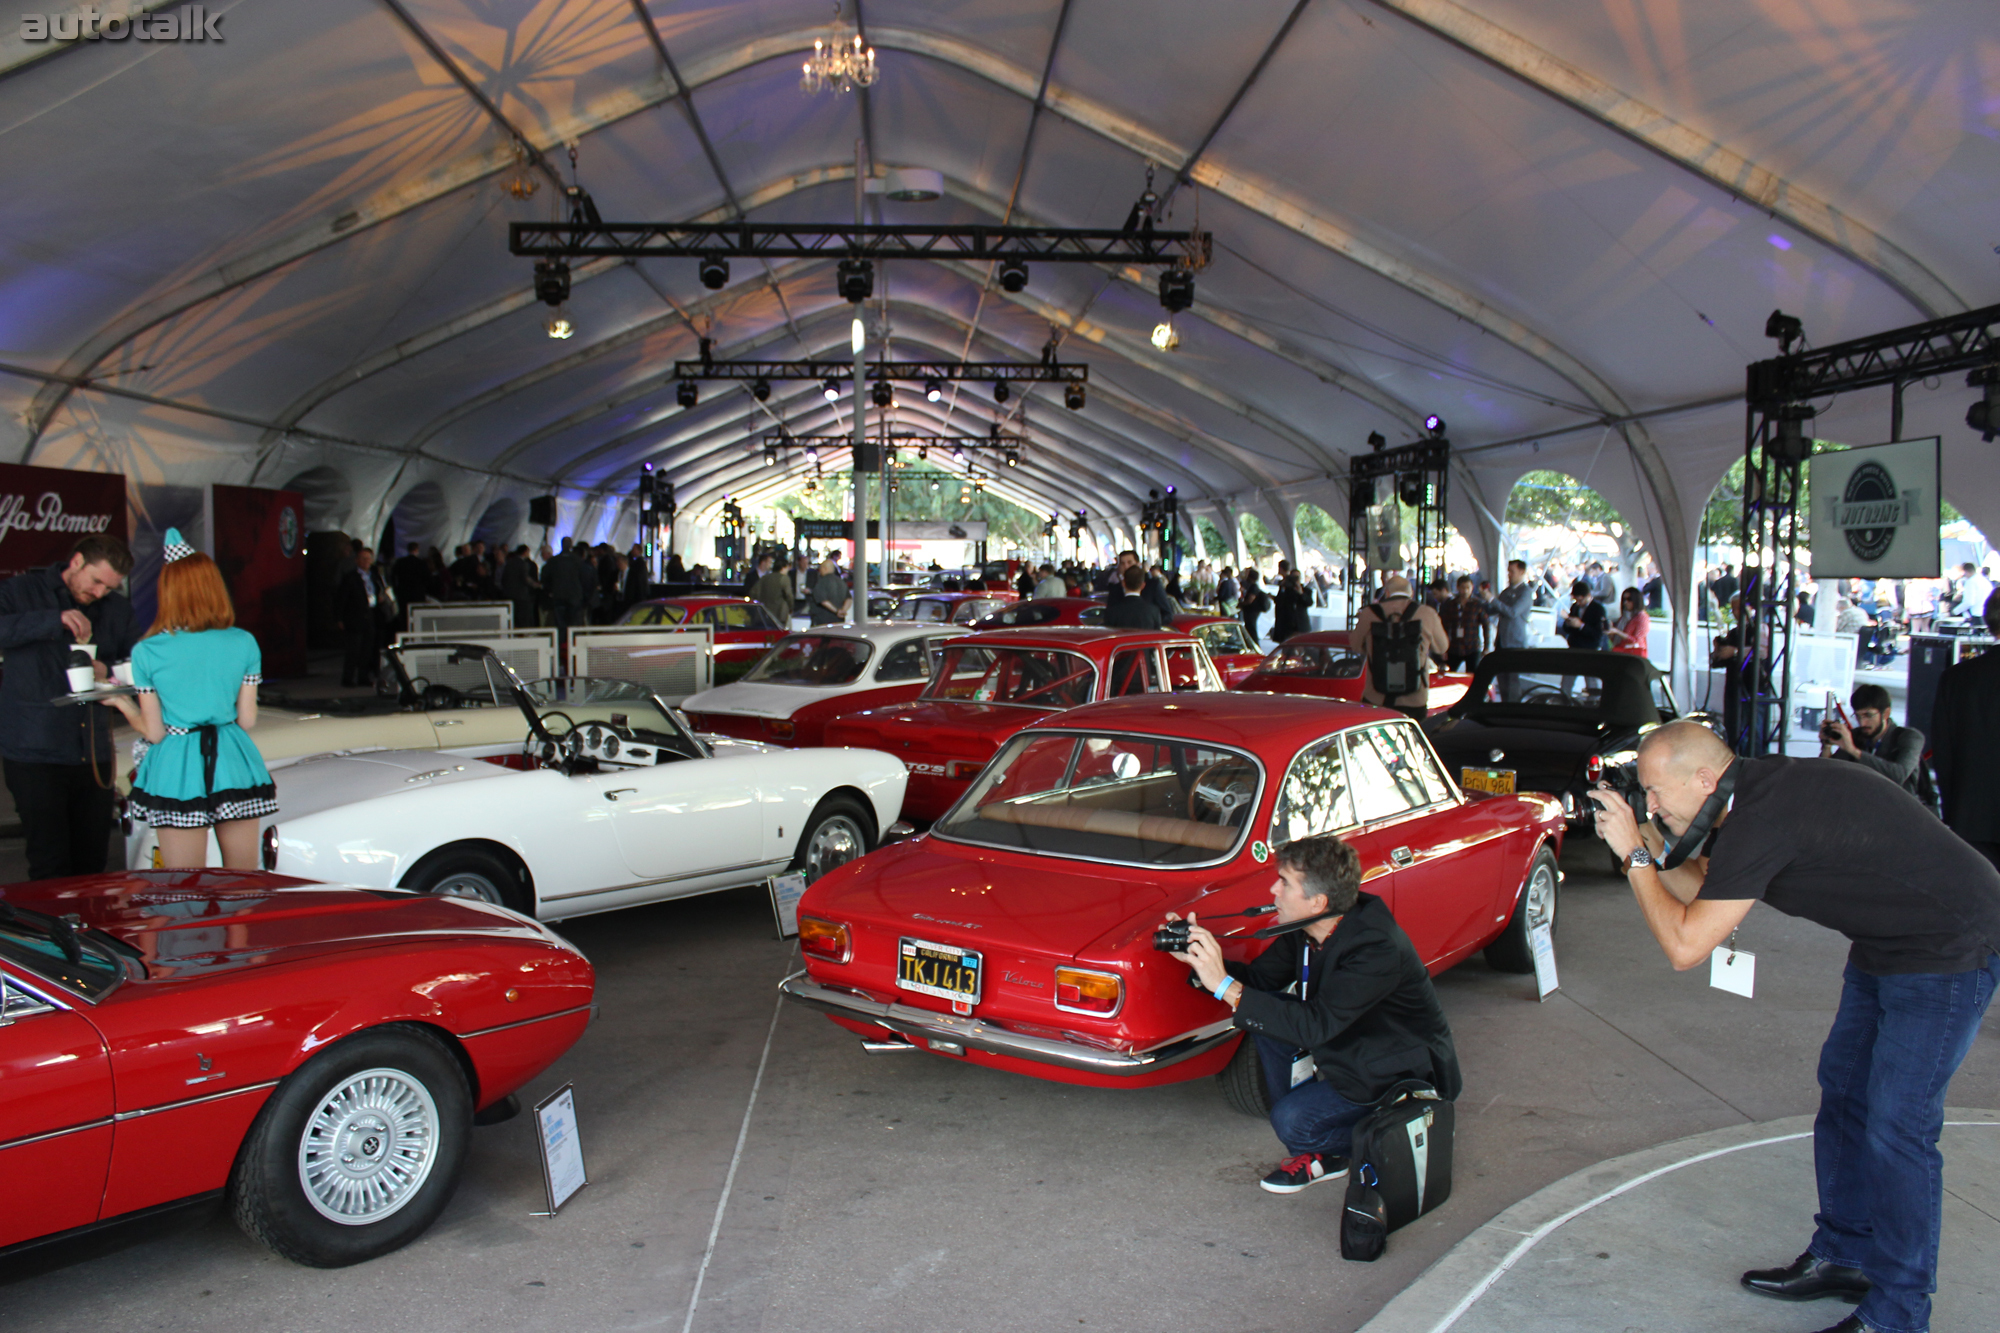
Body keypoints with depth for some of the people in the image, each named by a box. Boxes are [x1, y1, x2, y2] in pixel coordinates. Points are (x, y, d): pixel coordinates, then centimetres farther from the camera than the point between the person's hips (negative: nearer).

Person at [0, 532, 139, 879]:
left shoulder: (117, 609, 14)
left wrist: (109, 670, -6)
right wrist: (54, 621, -23)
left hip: (95, 755, 4)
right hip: (35, 753, -4)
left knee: (92, 862, 6)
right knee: (50, 864, -6)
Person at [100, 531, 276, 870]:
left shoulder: (147, 652, -6)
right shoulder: (244, 644, -3)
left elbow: (154, 733, -3)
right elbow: (247, 720, 1)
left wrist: (121, 702, 14)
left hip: (177, 770, -1)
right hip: (233, 764, 2)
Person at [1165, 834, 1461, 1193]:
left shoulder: (1376, 949, -33)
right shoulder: (1308, 929, -8)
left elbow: (1316, 1026, -38)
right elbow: (1260, 978, 0)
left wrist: (1225, 986, -39)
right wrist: (1199, 959, -18)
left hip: (1408, 1074, -8)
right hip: (1353, 1049, 8)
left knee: (1292, 1121, -22)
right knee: (1267, 1008, -8)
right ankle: (1314, 1144, 3)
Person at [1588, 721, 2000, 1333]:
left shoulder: (1763, 818, -30)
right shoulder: (1755, 791, -1)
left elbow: (1685, 945, -28)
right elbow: (1704, 886, 12)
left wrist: (1635, 854, -20)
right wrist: (1642, 855, -5)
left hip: (1950, 950, -10)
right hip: (1887, 944, 10)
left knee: (1895, 1128, -6)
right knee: (1842, 1088, 15)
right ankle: (1844, 1255, 30)